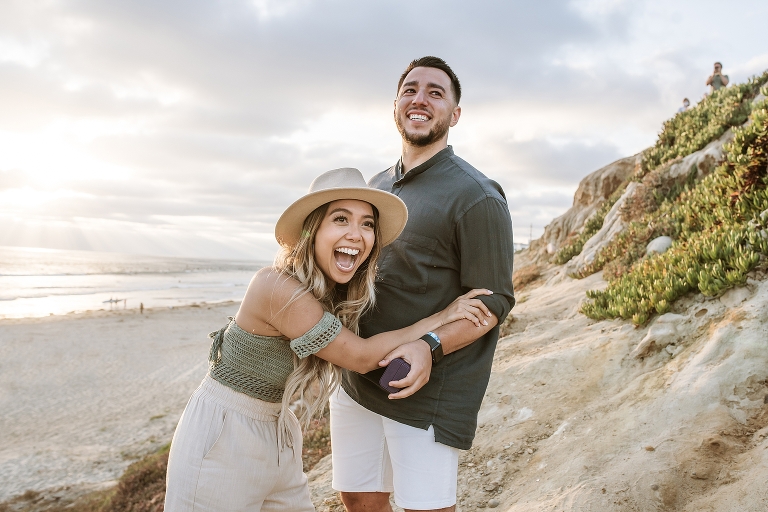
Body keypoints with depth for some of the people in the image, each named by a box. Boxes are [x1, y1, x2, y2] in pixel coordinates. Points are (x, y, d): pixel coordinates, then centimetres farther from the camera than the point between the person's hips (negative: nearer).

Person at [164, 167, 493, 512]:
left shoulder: (339, 292, -4)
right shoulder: (278, 288, -27)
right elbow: (361, 357, -21)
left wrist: (418, 348, -24)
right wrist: (441, 317, -14)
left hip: (275, 433, 7)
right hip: (221, 438, -7)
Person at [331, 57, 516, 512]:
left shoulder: (476, 196, -12)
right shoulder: (377, 186, 12)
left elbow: (493, 302, -13)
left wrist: (428, 346, -27)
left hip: (428, 391, -7)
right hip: (356, 380, 7)